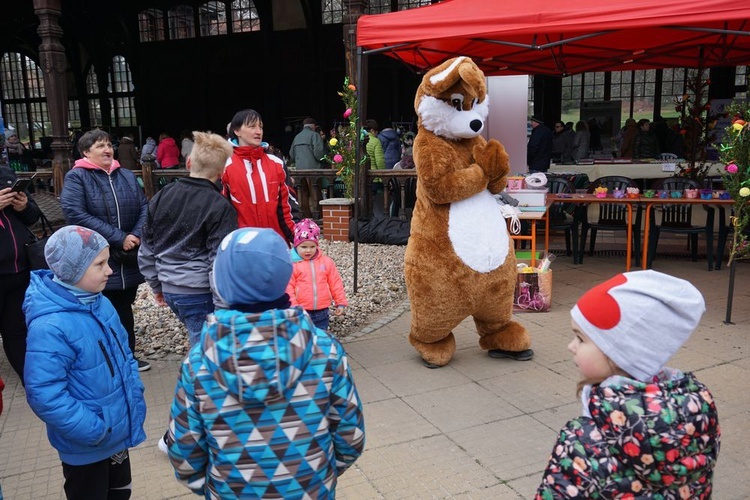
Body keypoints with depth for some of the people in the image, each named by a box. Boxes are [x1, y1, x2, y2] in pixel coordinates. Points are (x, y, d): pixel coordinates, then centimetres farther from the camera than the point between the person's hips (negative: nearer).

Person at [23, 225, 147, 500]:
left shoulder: (101, 304, -4)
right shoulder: (50, 326, -30)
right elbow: (44, 395, -30)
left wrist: (136, 399, 2)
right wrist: (94, 431, -24)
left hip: (120, 433, 7)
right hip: (86, 447, -7)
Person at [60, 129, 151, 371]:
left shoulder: (127, 176, 11)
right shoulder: (76, 178, -7)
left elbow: (144, 207, 5)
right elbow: (75, 214, -19)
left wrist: (136, 235, -14)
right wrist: (119, 238, -22)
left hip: (129, 259, 5)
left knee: (125, 309, 16)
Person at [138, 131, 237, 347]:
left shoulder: (162, 196, 5)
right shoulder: (220, 207, -14)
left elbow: (146, 248, 12)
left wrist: (156, 285, 22)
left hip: (169, 290, 7)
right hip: (200, 294, -6)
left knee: (201, 343, 22)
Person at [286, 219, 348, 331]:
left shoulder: (326, 262, 3)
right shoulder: (292, 264, -8)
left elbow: (335, 283, 7)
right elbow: (288, 287, -9)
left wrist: (340, 302, 6)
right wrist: (293, 307, -15)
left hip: (321, 313, 3)